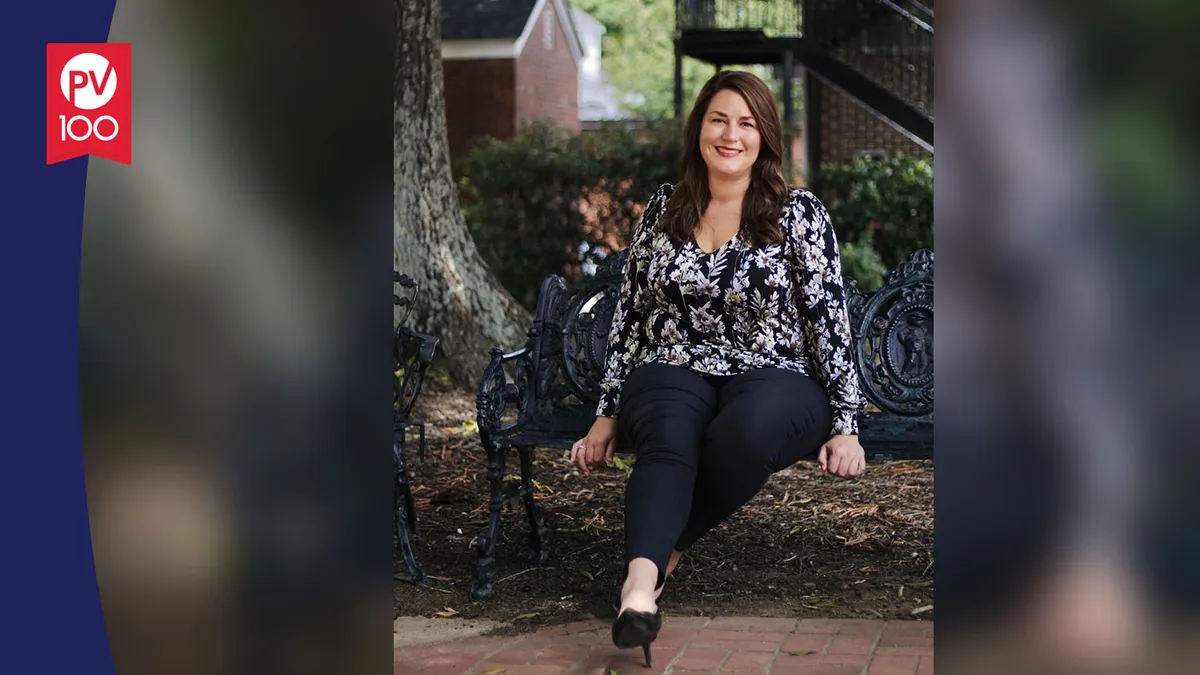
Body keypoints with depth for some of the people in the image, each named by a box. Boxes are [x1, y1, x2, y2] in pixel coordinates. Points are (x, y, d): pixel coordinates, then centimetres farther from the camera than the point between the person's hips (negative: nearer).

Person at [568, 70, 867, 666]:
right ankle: (639, 592, -55)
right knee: (668, 439, -34)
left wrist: (844, 425, -6)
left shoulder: (799, 214, 3)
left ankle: (658, 548, -20)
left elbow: (830, 319, -1)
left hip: (773, 379, -2)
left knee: (745, 432, -38)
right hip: (674, 375, 2)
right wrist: (608, 414, 11)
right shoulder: (662, 209, 12)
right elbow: (630, 314, 14)